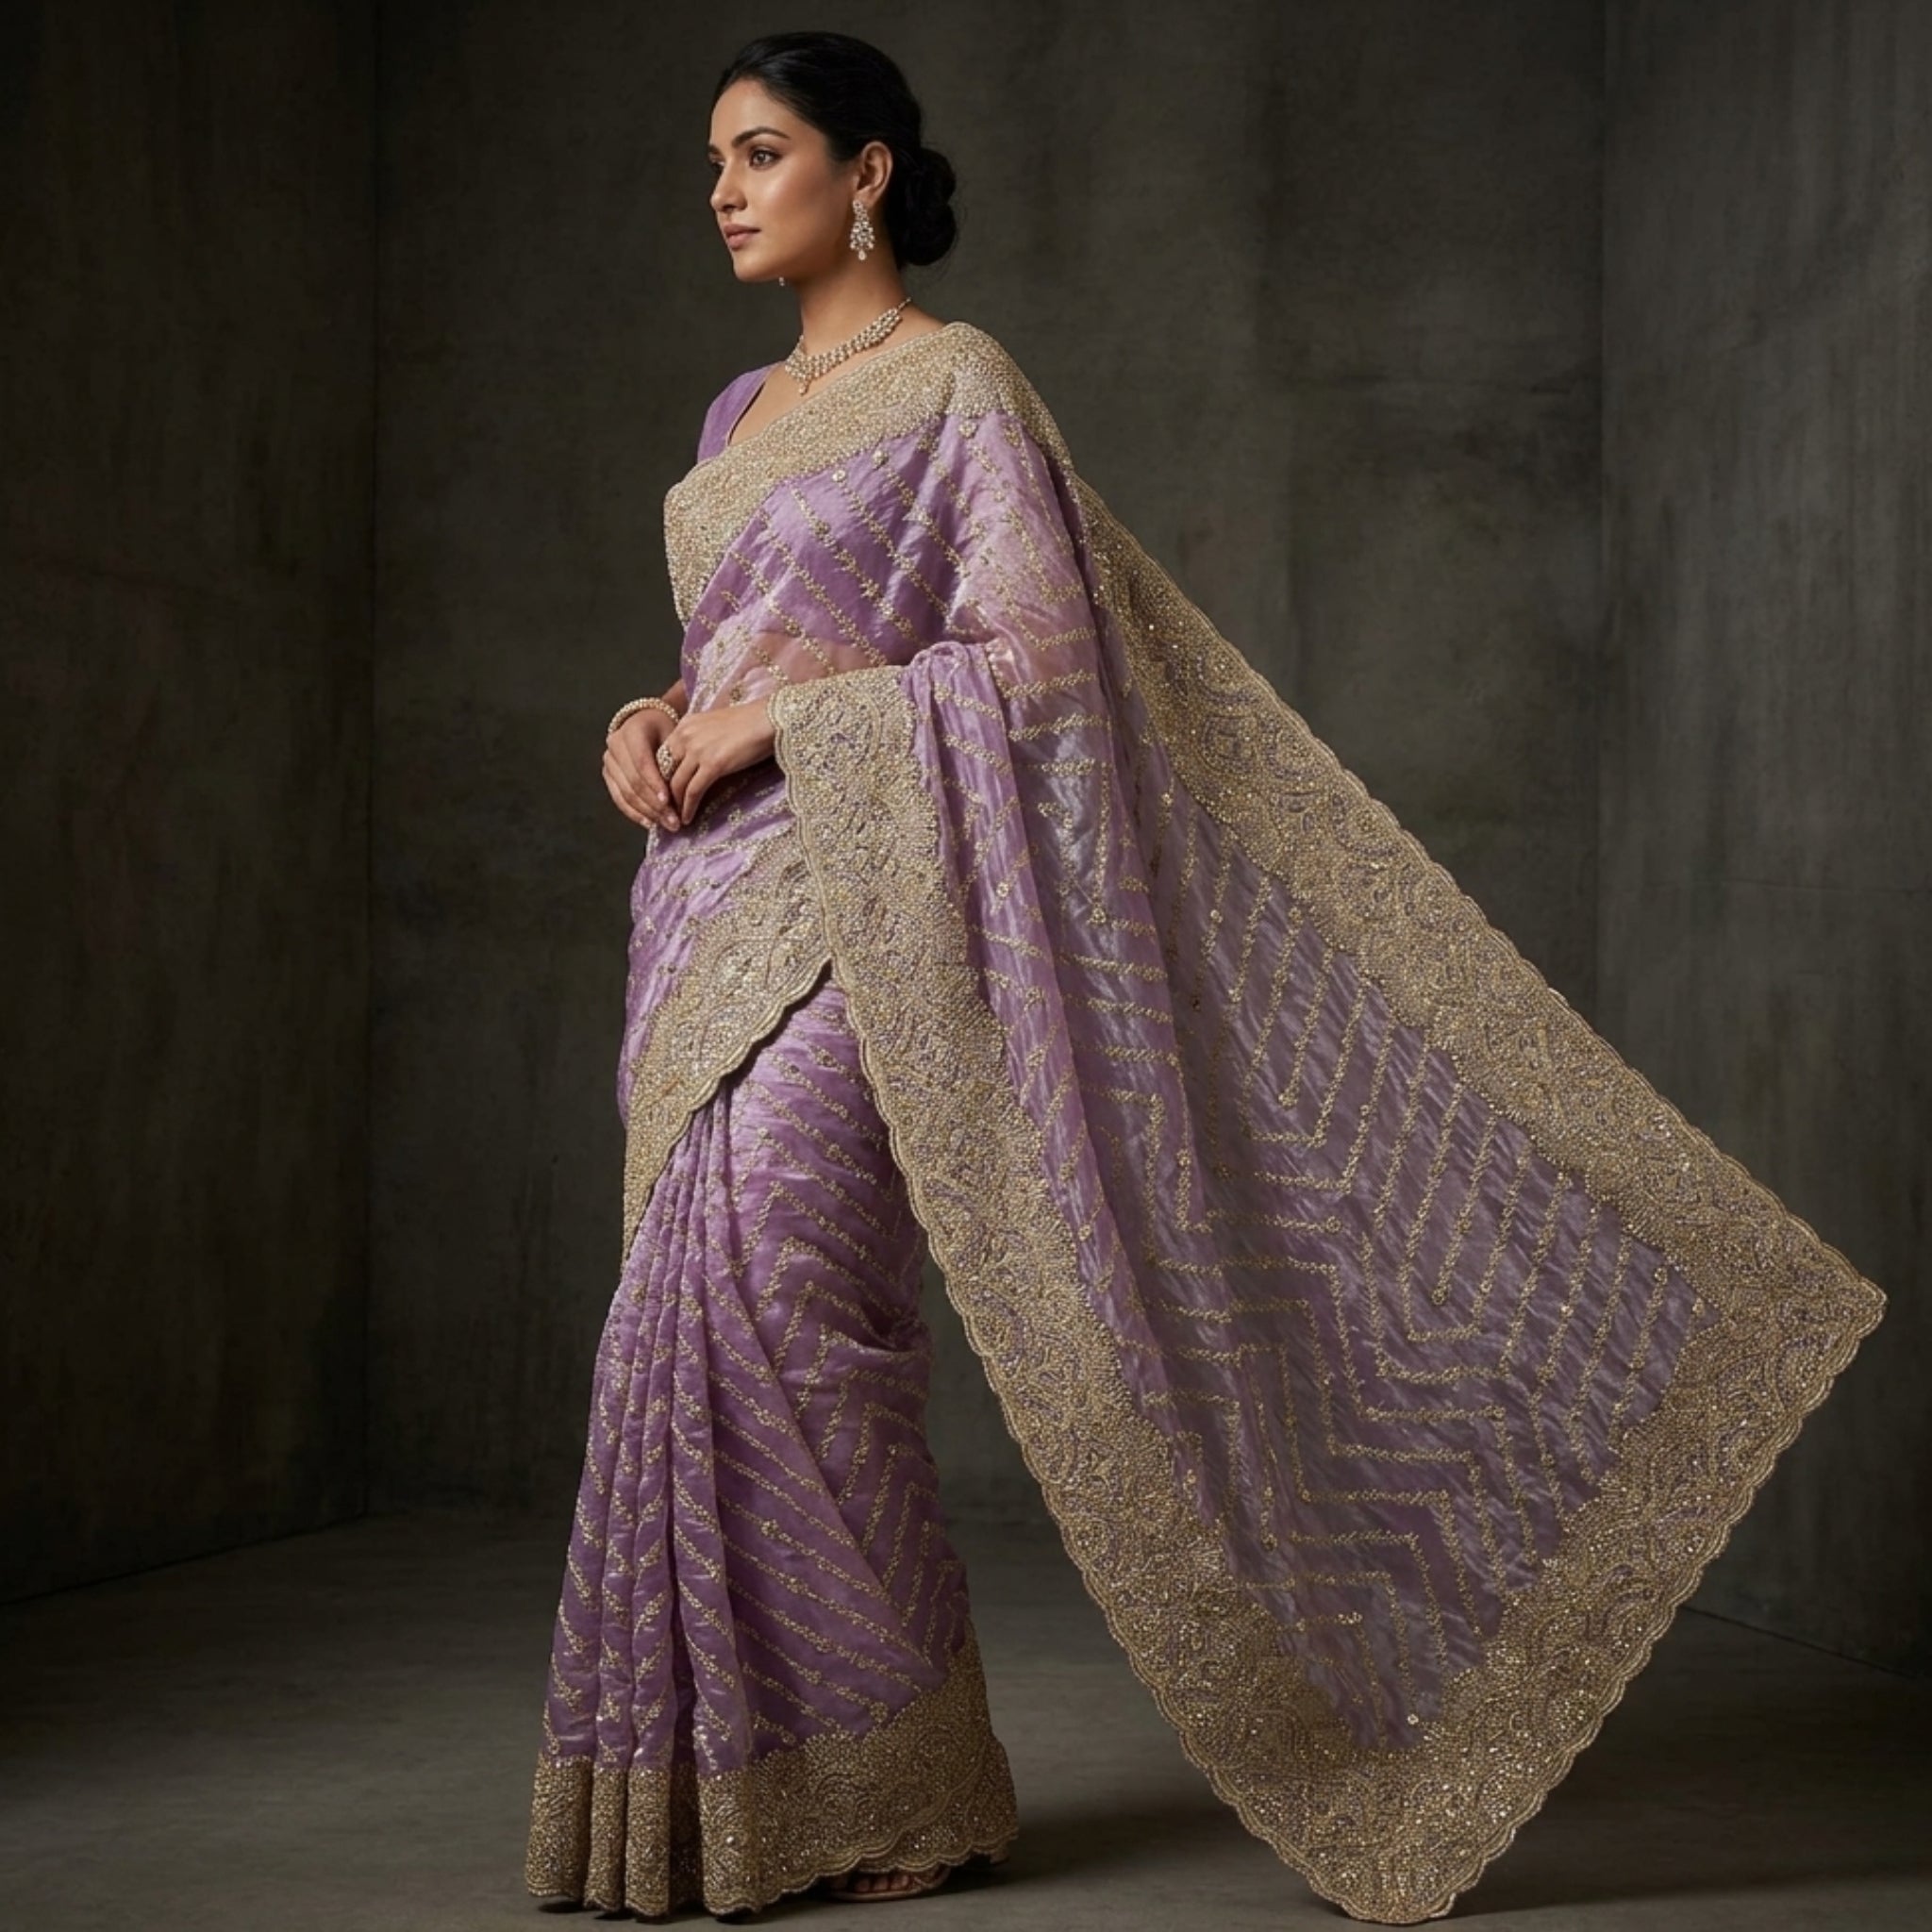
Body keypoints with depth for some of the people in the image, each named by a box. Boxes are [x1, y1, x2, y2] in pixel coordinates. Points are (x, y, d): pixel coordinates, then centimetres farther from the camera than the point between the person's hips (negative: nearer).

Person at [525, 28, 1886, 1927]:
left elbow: (1033, 655, -13)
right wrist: (656, 724, 4)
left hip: (838, 908, -8)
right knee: (721, 1315, 6)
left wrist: (787, 712, -15)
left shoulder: (955, 385, -4)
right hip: (701, 912, 8)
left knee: (767, 1311, -14)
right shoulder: (741, 416, 20)